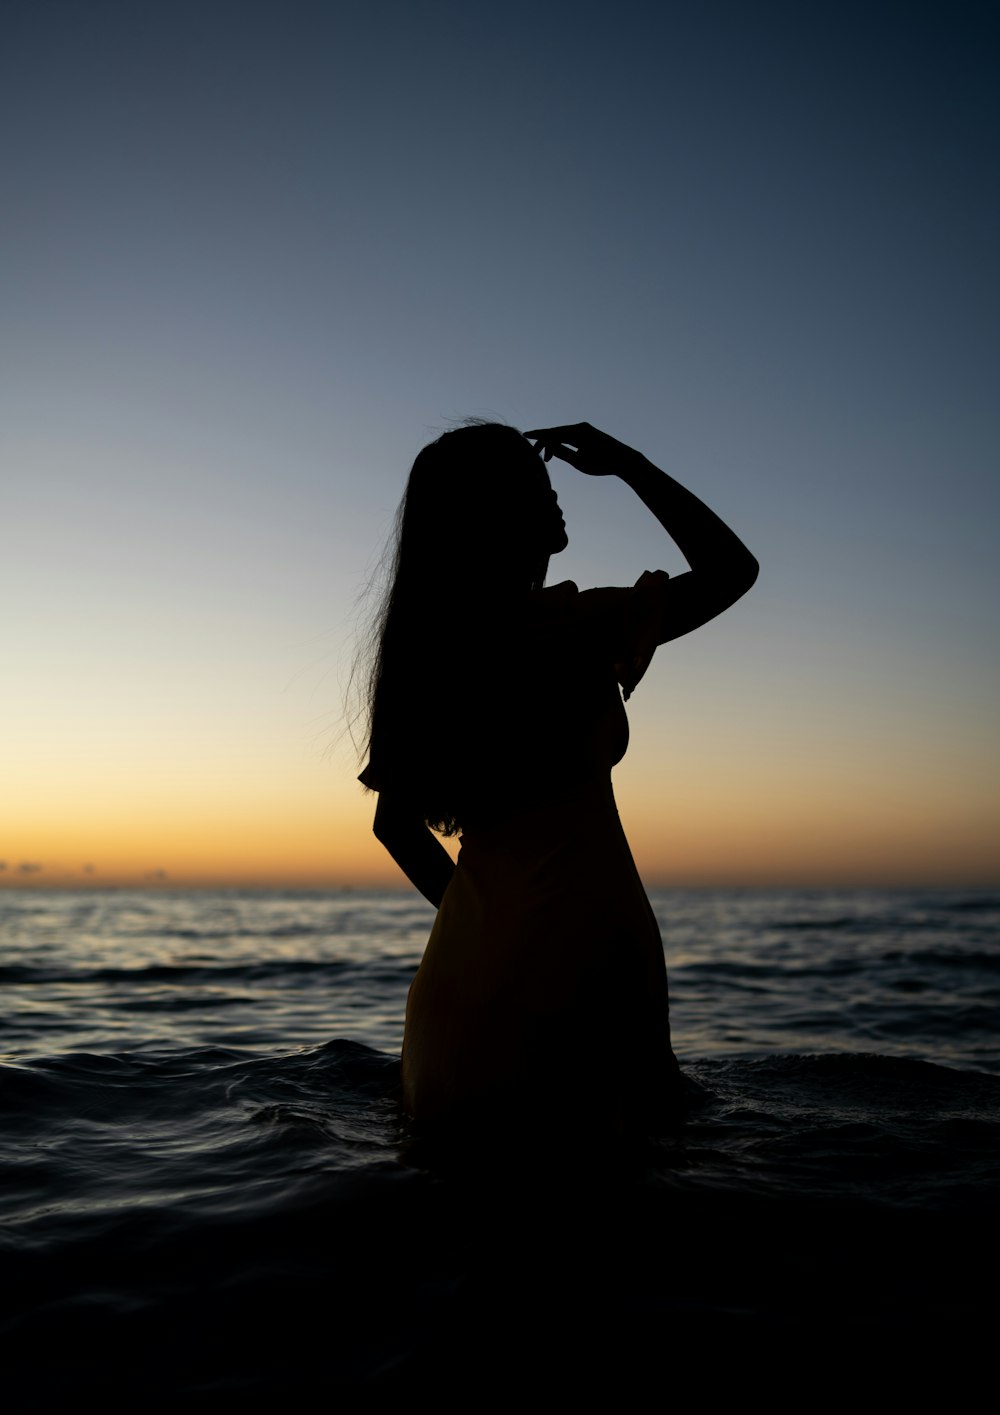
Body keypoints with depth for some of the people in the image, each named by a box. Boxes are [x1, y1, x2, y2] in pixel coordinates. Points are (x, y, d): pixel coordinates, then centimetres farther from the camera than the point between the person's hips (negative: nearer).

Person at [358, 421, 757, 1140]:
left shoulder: (425, 649, 8)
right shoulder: (574, 624, -11)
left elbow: (395, 824, 14)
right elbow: (732, 567, 1)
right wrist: (627, 462, 5)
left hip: (466, 953, 6)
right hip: (586, 941, -6)